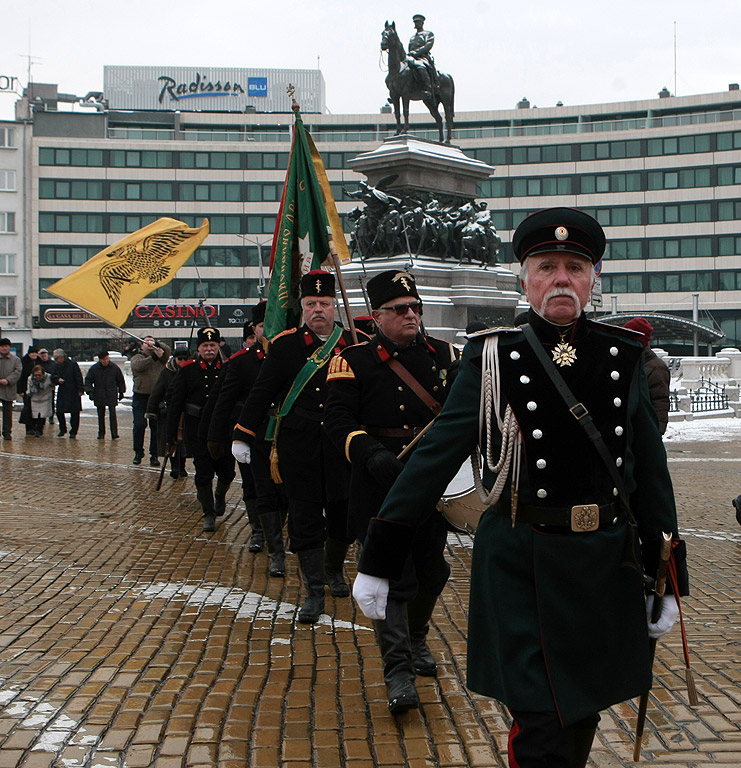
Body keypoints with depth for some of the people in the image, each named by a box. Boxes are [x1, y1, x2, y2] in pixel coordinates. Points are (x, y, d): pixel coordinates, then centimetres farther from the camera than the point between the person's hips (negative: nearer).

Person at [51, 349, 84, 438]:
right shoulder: (56, 366, 7)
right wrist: (58, 380, -8)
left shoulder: (73, 364, -8)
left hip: (73, 393, -5)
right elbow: (53, 379, 14)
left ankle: (73, 432, 10)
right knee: (59, 412, 3)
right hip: (62, 392, 5)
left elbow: (79, 378, -8)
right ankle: (62, 429, 22)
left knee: (74, 413, 0)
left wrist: (80, 390, -12)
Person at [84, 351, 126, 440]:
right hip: (99, 396, 1)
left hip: (112, 396, -1)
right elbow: (88, 380, 2)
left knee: (112, 414, -8)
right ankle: (101, 434, 17)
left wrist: (121, 392, 13)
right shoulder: (94, 368, -2)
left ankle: (114, 434, -5)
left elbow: (121, 380, 11)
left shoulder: (114, 367, -1)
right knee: (101, 415, 8)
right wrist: (90, 392, -10)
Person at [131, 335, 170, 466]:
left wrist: (156, 345, -20)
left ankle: (154, 455, 9)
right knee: (139, 425, -4)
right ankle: (138, 452, 13)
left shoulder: (160, 358, 14)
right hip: (140, 397, -2)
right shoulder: (137, 357, 7)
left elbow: (167, 350, -5)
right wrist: (154, 357, -25)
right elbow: (137, 365, -15)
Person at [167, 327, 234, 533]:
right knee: (204, 473, -2)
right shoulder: (188, 370, 1)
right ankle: (209, 514, 12)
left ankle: (220, 496, 37)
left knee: (227, 472, 4)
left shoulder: (227, 369, 4)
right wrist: (171, 437, -1)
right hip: (197, 429, -1)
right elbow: (175, 404, 2)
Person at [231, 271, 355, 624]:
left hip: (342, 446, 1)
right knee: (305, 517, 0)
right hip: (298, 446, -1)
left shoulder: (355, 343, 4)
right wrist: (242, 436, 2)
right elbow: (261, 393, 4)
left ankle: (334, 569, 36)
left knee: (344, 513, 9)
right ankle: (314, 591, 11)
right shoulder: (285, 344, 1)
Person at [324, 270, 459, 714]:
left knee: (432, 569, 15)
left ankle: (416, 640, 40)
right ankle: (398, 671, 1)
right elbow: (338, 418, -10)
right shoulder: (355, 360, -3)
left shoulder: (444, 355, 9)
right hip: (382, 484, -4)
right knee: (392, 573, -6)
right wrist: (372, 455, -26)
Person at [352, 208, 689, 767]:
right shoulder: (492, 360, -5)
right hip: (520, 568, -4)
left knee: (583, 715, 18)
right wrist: (377, 559, -9)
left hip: (606, 568, 4)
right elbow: (434, 458, -6)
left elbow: (651, 470, 8)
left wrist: (666, 575, 8)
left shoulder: (623, 358, 4)